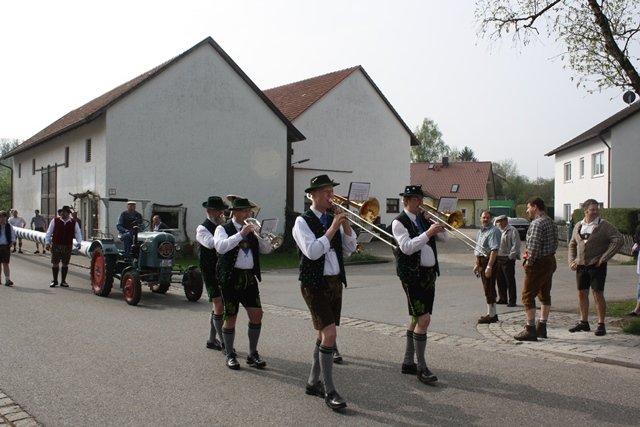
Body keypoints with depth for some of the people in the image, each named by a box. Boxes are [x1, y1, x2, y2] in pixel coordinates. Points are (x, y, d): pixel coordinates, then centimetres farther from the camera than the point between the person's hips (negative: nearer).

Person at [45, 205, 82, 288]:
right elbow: (49, 232, 5)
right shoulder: (55, 221, 0)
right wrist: (47, 242, 0)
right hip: (56, 245, -1)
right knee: (55, 263, 4)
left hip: (68, 246, 1)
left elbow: (78, 233, 3)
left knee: (65, 264, 7)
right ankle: (54, 281, 17)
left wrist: (78, 243, -12)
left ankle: (63, 281, 18)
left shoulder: (74, 223, 3)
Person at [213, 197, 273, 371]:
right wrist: (240, 234, -24)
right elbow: (220, 246, -21)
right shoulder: (223, 229, -1)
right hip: (231, 277, -5)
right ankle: (230, 356, 15)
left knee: (257, 314, 1)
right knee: (230, 317, 1)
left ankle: (253, 354, 15)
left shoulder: (251, 229, 15)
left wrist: (262, 234, -6)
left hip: (250, 277, 5)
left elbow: (267, 249, 11)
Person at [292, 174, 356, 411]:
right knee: (329, 333, -13)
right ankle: (329, 391, -4)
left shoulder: (334, 219, 10)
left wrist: (346, 225, -5)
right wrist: (332, 228, -19)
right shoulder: (303, 221, -8)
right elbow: (312, 251, -22)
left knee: (324, 334, 13)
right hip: (315, 284, -7)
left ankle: (313, 382, 27)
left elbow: (349, 249, 7)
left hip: (335, 282, 7)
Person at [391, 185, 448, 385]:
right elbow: (407, 247, -20)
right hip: (413, 275, -8)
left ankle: (408, 362, 23)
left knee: (417, 319, 13)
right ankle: (421, 368, -4)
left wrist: (438, 226, -4)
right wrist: (428, 233, -23)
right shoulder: (399, 222, -7)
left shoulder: (424, 220, 14)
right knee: (423, 319, -12)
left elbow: (444, 238, 13)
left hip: (429, 274, 8)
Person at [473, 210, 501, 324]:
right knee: (487, 289, 15)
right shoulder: (480, 231, 16)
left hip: (489, 261, -10)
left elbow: (494, 250, -23)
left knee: (489, 289, -6)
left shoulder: (493, 231, -15)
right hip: (482, 261, 10)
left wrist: (489, 266, -28)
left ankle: (491, 315, 1)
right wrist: (477, 264, 21)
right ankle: (491, 313, 24)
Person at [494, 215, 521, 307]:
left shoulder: (512, 231, -6)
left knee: (510, 280, -2)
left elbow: (516, 245, -12)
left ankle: (512, 301, 3)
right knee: (500, 280, 12)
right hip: (498, 259, 7)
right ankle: (503, 298, 23)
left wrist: (511, 255, -16)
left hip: (508, 259, -7)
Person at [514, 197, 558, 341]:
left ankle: (530, 329, -3)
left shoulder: (537, 223, -18)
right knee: (545, 295, 15)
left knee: (528, 296, -4)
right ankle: (542, 327, 22)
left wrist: (529, 261, -14)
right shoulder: (550, 222, 14)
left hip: (539, 263, -10)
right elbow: (555, 243, 15)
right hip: (550, 260, 10)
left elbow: (534, 246, -24)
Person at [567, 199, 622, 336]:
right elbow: (572, 244, 20)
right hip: (581, 266, 5)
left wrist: (604, 258, -15)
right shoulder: (578, 226, 11)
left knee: (598, 294, -4)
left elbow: (619, 240, -13)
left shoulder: (604, 226, -5)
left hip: (597, 265, -5)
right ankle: (584, 322, 22)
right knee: (582, 293, 9)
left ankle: (601, 325, 4)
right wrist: (572, 261, 7)